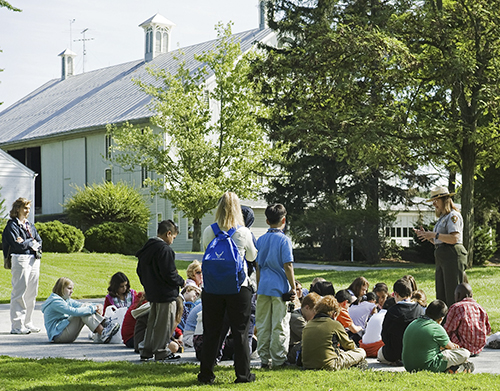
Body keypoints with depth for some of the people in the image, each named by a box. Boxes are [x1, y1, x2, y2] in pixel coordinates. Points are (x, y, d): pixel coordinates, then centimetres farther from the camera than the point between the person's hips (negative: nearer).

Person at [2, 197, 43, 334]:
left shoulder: (30, 225, 19)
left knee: (32, 293, 9)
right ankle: (17, 325, -7)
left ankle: (27, 322, 16)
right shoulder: (12, 225, -5)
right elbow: (17, 245, -15)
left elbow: (39, 242, 13)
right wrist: (31, 242, 0)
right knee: (19, 293, -8)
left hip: (34, 260, 8)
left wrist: (26, 243, -5)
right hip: (20, 260, -7)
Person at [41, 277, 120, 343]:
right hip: (58, 335, -9)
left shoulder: (67, 300, 18)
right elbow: (74, 311, -28)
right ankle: (103, 334, -31)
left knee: (85, 309, -5)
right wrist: (93, 308, -22)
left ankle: (107, 323, -19)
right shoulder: (55, 302, -16)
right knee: (83, 313, -22)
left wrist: (97, 306, -10)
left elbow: (81, 305, 10)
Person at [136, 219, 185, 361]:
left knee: (152, 321, 16)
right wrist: (181, 281, -6)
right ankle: (160, 351, 8)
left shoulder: (146, 248, 10)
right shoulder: (165, 250, -20)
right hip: (166, 294, -9)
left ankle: (146, 351, 18)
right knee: (164, 323, 2)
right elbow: (169, 273, -23)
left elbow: (140, 271, 17)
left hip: (152, 293, 9)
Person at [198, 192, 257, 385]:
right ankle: (243, 374, 9)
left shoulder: (209, 232, -2)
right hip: (238, 287, -2)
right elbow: (252, 256, 10)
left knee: (211, 332, 9)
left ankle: (206, 374, 13)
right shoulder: (244, 232, -6)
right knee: (240, 332, 6)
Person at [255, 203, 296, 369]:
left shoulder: (260, 240, 8)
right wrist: (293, 288, -4)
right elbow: (288, 266, -11)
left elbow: (258, 266, 12)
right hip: (280, 287, -5)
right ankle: (278, 360, 3)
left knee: (262, 325, 8)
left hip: (263, 287, 5)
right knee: (280, 326, 1)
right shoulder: (284, 240, -7)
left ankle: (264, 359, 12)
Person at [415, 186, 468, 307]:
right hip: (441, 258, 10)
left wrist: (434, 235, -19)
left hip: (452, 256, -10)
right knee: (441, 295, 8)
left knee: (453, 295, -11)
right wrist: (426, 235, 10)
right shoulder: (442, 218, 22)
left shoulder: (453, 215, -8)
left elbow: (454, 238, -20)